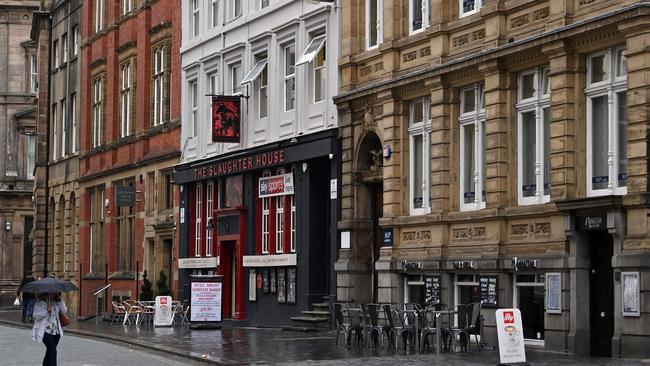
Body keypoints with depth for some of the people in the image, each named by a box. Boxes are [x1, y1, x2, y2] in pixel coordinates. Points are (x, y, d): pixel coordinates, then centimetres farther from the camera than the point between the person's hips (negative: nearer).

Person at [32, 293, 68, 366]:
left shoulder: (56, 301, 8)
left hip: (56, 331, 6)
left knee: (49, 352, 14)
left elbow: (65, 311, 0)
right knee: (52, 352, -18)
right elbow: (36, 315, -13)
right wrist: (47, 310, -23)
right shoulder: (40, 301, -8)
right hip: (45, 331, -6)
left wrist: (59, 300, -10)